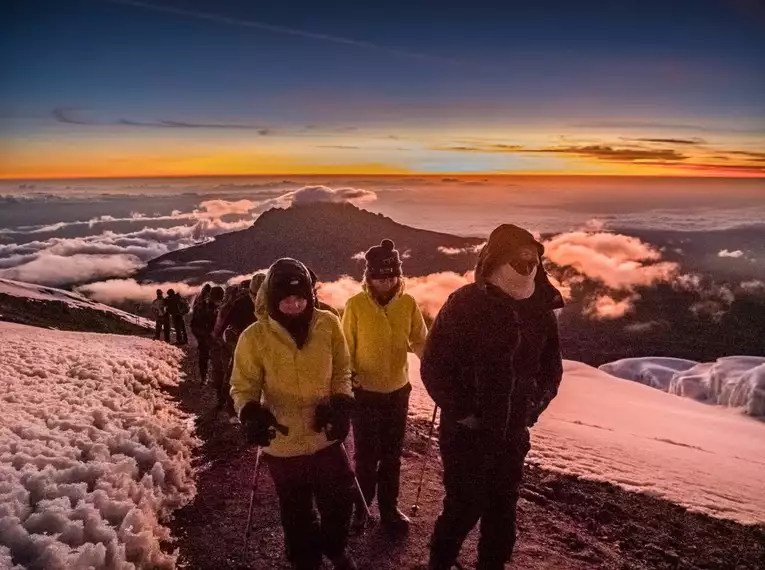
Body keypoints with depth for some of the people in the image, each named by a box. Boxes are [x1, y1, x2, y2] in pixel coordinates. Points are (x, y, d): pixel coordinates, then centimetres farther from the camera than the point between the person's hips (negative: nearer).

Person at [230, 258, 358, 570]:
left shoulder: (328, 325, -10)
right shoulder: (255, 337, -16)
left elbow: (341, 371, 2)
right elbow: (243, 385, -8)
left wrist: (342, 403, -15)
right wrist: (251, 413, -29)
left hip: (326, 435, 2)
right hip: (283, 443, -1)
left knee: (339, 500, 19)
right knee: (297, 513, 17)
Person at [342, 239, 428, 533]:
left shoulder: (409, 304, -5)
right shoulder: (355, 305, -13)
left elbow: (420, 341, 2)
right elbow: (346, 348, -8)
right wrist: (347, 377, -20)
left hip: (398, 390, 3)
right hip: (365, 392, -3)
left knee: (392, 454, 16)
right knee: (367, 454, 7)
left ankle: (389, 508, 33)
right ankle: (361, 508, 29)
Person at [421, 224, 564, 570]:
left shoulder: (541, 310, 0)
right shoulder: (465, 303, -16)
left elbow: (552, 365, 13)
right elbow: (434, 365, -15)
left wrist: (536, 405, 3)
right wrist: (461, 412, -14)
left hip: (512, 431, 5)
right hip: (467, 430, -5)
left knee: (502, 507, 17)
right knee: (465, 507, 4)